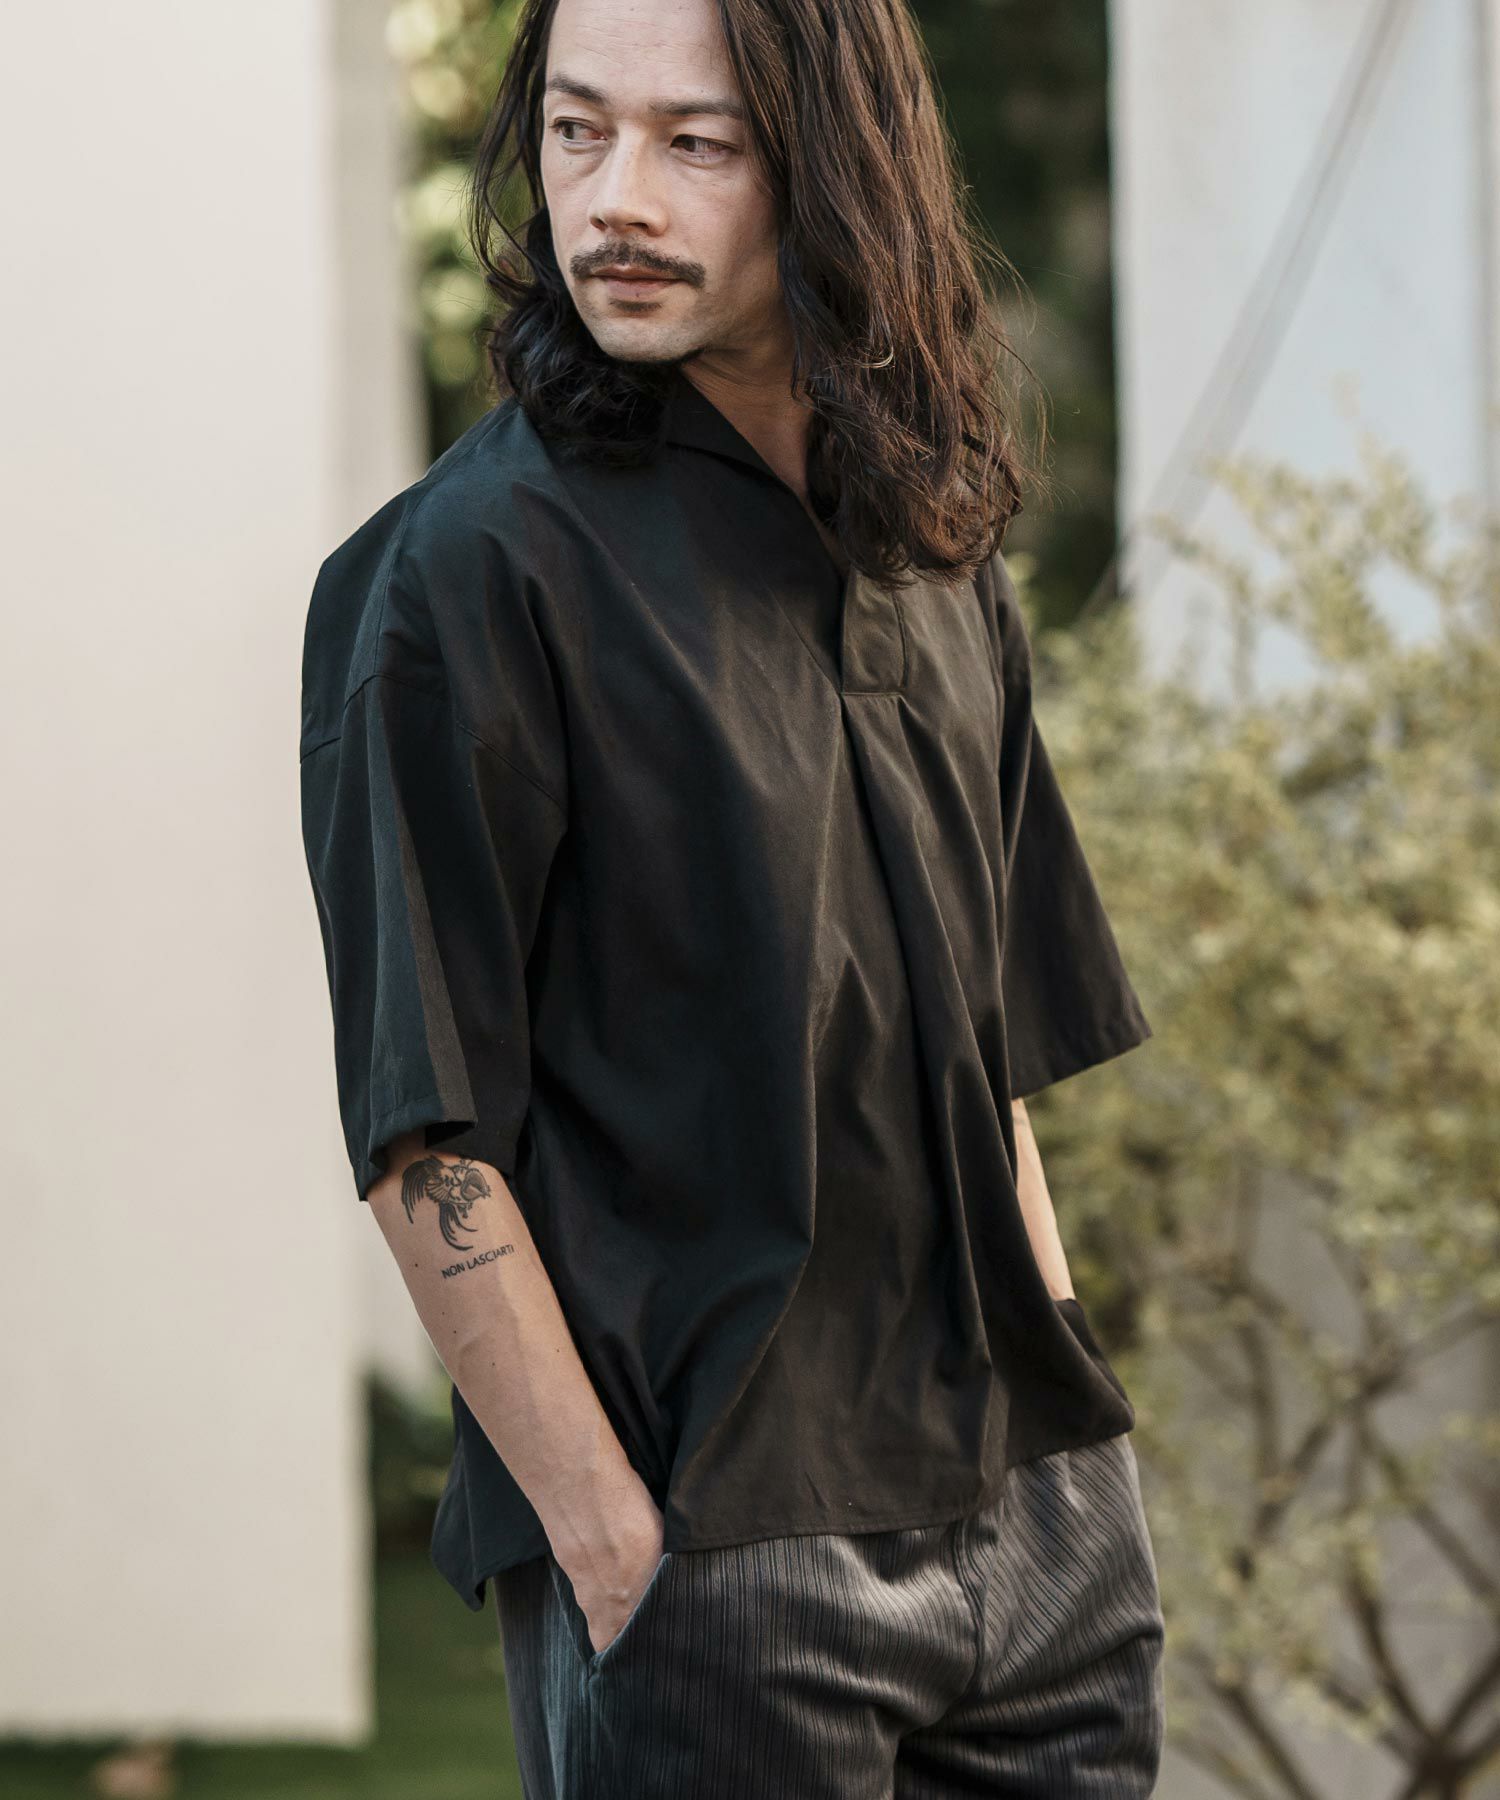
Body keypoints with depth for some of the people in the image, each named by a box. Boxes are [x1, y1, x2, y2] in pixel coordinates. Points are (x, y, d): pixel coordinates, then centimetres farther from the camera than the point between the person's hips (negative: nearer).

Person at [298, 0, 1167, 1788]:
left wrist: (1067, 1417, 10)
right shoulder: (466, 568, -9)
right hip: (710, 1560, -6)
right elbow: (423, 1135, -13)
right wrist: (608, 1542, -16)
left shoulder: (935, 550, 11)